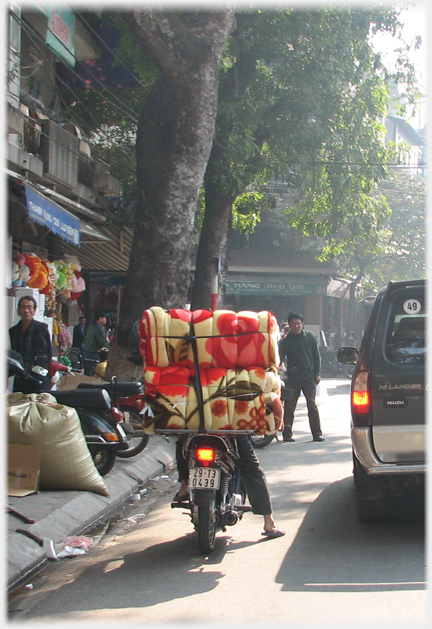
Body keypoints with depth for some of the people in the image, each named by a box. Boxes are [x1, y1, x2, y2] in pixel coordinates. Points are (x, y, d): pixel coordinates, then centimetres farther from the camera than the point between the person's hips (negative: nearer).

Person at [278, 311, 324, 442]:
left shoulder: (310, 337, 6)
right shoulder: (285, 341, 4)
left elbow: (316, 356, 10)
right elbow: (280, 358, 4)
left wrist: (317, 373, 5)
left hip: (309, 377, 0)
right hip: (292, 378, 0)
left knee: (312, 405, -4)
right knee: (289, 406, 1)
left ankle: (317, 433, 0)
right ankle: (287, 433, 8)